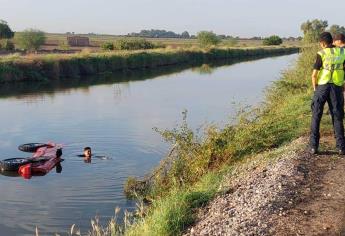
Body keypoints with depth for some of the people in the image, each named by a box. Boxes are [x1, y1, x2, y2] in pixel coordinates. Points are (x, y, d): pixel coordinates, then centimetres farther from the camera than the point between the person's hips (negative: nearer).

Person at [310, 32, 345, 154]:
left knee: (316, 117, 7)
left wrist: (315, 88, 6)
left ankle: (314, 146, 6)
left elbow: (314, 75, -9)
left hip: (322, 87, -2)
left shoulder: (321, 54, -7)